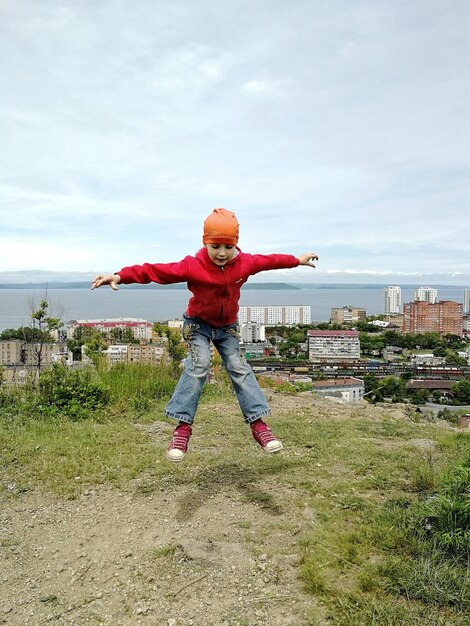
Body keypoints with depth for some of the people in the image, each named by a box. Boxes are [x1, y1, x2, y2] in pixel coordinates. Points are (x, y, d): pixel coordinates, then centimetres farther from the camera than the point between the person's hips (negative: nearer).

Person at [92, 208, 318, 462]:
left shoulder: (245, 263, -14)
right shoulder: (192, 266, -25)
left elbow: (269, 260, 4)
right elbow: (157, 270, -31)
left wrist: (297, 260, 16)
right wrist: (121, 276, -40)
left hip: (227, 326, 3)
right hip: (198, 323, -3)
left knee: (239, 367, -5)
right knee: (198, 364, -22)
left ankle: (258, 423, -2)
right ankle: (183, 426, -19)